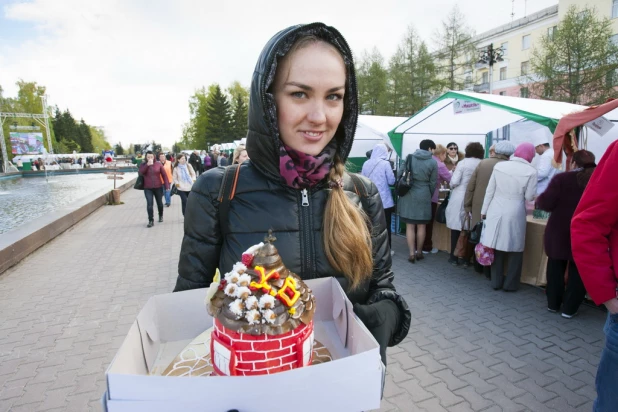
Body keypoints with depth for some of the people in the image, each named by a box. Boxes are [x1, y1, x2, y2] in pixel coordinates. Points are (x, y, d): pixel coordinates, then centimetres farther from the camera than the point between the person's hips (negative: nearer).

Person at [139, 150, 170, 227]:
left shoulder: (158, 164, -2)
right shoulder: (143, 164, 2)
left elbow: (164, 175, -2)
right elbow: (141, 173, -17)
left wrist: (166, 186, -7)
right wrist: (147, 165, -25)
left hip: (158, 187, 0)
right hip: (148, 188, 0)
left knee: (159, 203, 14)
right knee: (149, 204, -10)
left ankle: (161, 216, 38)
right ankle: (151, 221, -5)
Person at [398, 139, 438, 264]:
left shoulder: (409, 158, 3)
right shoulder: (433, 162, -2)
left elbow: (400, 175, 3)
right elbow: (433, 183, 0)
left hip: (408, 196, 1)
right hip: (423, 196, -1)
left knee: (410, 226, 5)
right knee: (421, 226, 12)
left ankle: (412, 254, 5)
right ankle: (419, 252, 23)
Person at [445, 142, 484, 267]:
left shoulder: (463, 163, -6)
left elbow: (454, 182, -11)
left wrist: (452, 187, 11)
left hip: (460, 200, -2)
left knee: (456, 228, 7)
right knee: (469, 230, 9)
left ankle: (454, 258, 12)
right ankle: (466, 259, 16)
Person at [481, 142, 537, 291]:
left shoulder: (499, 166, 0)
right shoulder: (531, 171, -7)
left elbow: (489, 191, 3)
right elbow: (529, 197, -4)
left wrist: (484, 211, 10)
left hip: (496, 212, 3)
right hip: (515, 214, -2)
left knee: (497, 247, 11)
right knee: (515, 249, 11)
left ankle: (496, 282, 20)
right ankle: (510, 284, 19)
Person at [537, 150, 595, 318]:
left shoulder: (562, 179, -9)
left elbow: (546, 203, -14)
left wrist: (538, 200, 6)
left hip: (559, 232, -1)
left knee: (556, 268, 15)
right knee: (578, 271, 12)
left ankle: (553, 304, 25)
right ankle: (569, 308, 17)